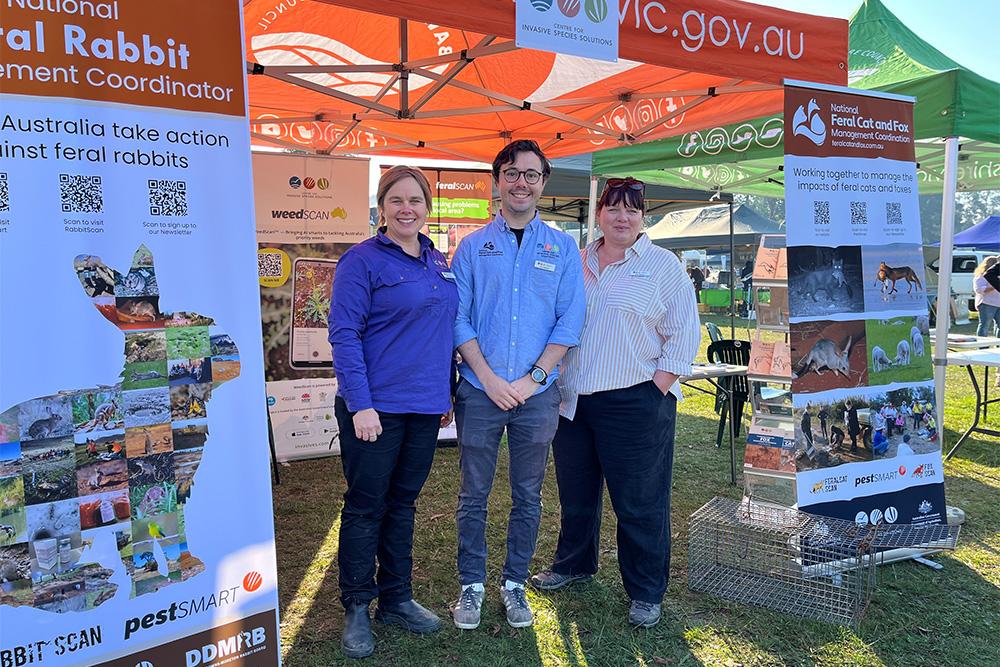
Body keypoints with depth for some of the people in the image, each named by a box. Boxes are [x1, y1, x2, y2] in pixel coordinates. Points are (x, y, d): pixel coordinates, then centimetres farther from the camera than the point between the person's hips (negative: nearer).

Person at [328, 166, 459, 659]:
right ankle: (356, 609, 21)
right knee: (365, 507, 5)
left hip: (425, 406, 6)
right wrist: (360, 405, -19)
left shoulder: (439, 263, 11)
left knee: (402, 503, 16)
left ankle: (396, 599, 30)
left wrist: (446, 393, 15)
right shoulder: (362, 260, -9)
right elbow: (344, 336, -14)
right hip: (375, 407, -6)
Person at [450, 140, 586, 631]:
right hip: (479, 390, 0)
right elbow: (458, 319, -1)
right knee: (474, 495, 8)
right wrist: (489, 379, -10)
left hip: (538, 393, 1)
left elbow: (570, 322, 0)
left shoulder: (562, 248, 5)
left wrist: (533, 377, -9)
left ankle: (514, 583, 28)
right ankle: (471, 585, 25)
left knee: (528, 496, 11)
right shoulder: (472, 247, 4)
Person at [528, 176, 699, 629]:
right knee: (575, 493, 18)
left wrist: (654, 392, -11)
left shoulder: (663, 266, -1)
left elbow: (683, 337, -4)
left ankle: (646, 593, 22)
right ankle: (573, 564, 40)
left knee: (639, 502, 4)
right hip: (572, 400, 5)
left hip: (634, 403, -4)